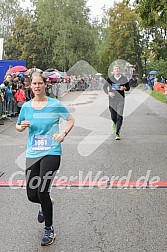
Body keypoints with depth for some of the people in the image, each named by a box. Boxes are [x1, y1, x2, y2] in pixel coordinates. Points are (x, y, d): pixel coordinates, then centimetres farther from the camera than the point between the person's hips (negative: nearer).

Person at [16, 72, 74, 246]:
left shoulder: (55, 104, -3)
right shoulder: (26, 106, 6)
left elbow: (70, 120, 7)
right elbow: (18, 127, 17)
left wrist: (64, 133, -11)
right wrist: (21, 126, -7)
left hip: (51, 153, -4)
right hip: (32, 154, 4)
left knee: (42, 192, -11)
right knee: (32, 195, 3)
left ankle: (49, 230, 12)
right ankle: (45, 205, 43)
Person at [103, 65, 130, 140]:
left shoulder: (124, 78, 1)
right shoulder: (109, 79, 1)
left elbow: (128, 88, 10)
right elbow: (104, 87, 10)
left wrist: (124, 88, -13)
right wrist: (108, 92, -9)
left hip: (120, 99, -1)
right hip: (112, 100, 1)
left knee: (119, 116, -11)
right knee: (113, 117, 9)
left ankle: (117, 133, -6)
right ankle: (115, 123, 47)